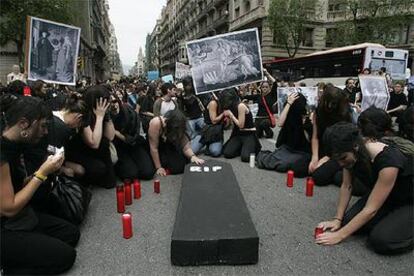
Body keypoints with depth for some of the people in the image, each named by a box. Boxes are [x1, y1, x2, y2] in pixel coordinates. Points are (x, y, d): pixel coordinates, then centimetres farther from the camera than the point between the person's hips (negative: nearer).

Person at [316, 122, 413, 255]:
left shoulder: (388, 160, -37)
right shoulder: (352, 153, -17)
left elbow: (370, 210, -34)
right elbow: (346, 186, -6)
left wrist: (340, 235, -29)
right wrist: (337, 219, -12)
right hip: (383, 198, 7)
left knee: (381, 240, -27)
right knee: (349, 221, -14)